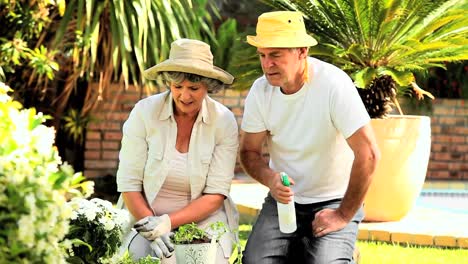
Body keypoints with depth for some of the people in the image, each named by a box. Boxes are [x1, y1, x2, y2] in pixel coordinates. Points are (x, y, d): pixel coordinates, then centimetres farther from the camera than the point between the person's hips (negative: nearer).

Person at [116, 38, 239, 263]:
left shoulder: (224, 122, -6)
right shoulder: (144, 112, -7)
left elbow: (216, 194, -8)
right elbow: (129, 184, -7)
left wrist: (168, 222, -21)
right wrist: (152, 227, -23)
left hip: (203, 219, 1)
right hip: (146, 215, -1)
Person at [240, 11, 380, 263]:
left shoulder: (334, 84, -20)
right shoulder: (260, 91, -6)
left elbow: (368, 154, -21)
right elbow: (249, 152, 4)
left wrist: (344, 215, -16)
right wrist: (270, 179, -19)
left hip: (334, 201, -3)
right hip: (283, 199, 3)